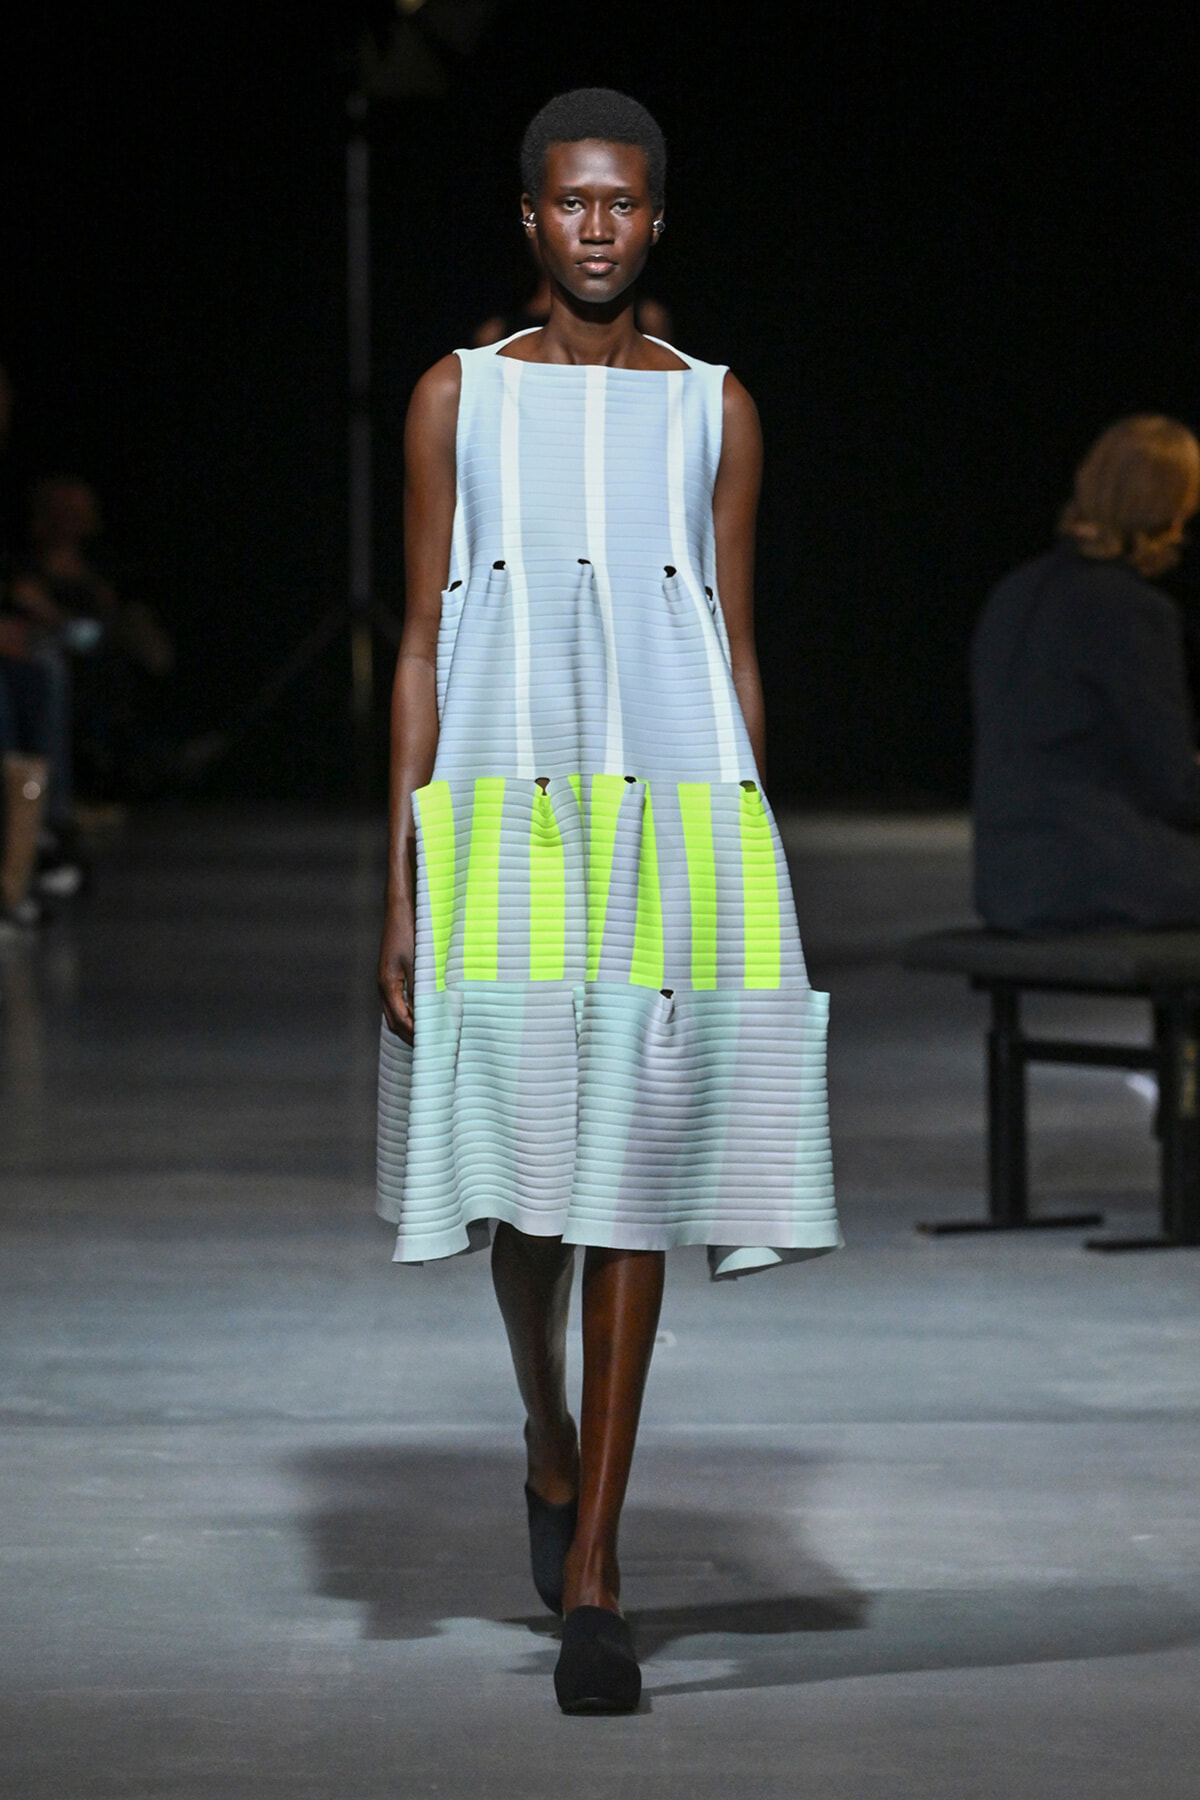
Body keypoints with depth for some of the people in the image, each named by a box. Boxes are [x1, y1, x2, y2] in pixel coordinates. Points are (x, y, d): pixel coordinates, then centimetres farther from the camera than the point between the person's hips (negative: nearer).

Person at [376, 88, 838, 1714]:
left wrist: (749, 880, 5)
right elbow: (423, 648, 5)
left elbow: (739, 654, 10)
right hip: (503, 830, 0)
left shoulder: (717, 411, 8)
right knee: (523, 1172, 5)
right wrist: (403, 885, -1)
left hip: (676, 822, 0)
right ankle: (549, 1441, 36)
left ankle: (593, 1571, -1)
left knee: (636, 1175, -4)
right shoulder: (459, 400, 6)